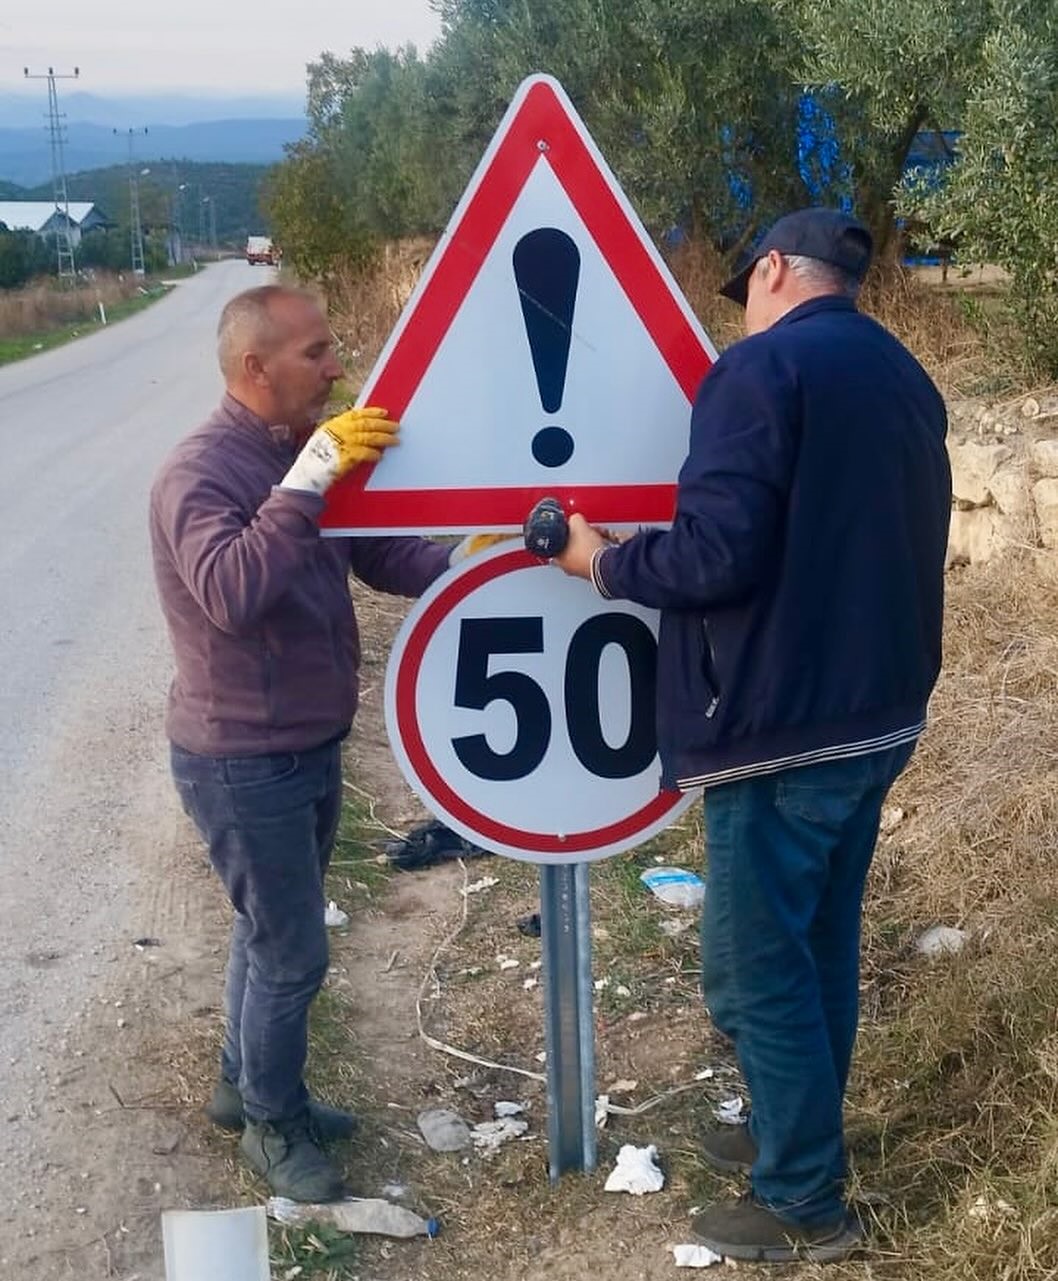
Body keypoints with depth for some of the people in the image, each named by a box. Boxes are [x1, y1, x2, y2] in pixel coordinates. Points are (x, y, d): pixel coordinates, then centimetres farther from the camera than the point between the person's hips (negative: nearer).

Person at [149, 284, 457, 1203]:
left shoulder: (306, 458, 4)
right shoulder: (201, 472, -22)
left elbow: (385, 556, 5)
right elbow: (231, 593, -39)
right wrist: (306, 483, -40)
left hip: (310, 749, 8)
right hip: (243, 763, -8)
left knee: (272, 933, 21)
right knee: (294, 953, 2)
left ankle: (246, 1086, 40)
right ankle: (273, 1123, 23)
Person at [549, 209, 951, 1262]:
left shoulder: (762, 368, -15)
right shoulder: (906, 380, 13)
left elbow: (719, 553, -24)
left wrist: (604, 563, -8)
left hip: (784, 726, -9)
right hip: (880, 712, 9)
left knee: (757, 969, 4)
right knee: (822, 946, 21)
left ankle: (804, 1204, 15)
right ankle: (795, 1133, 36)